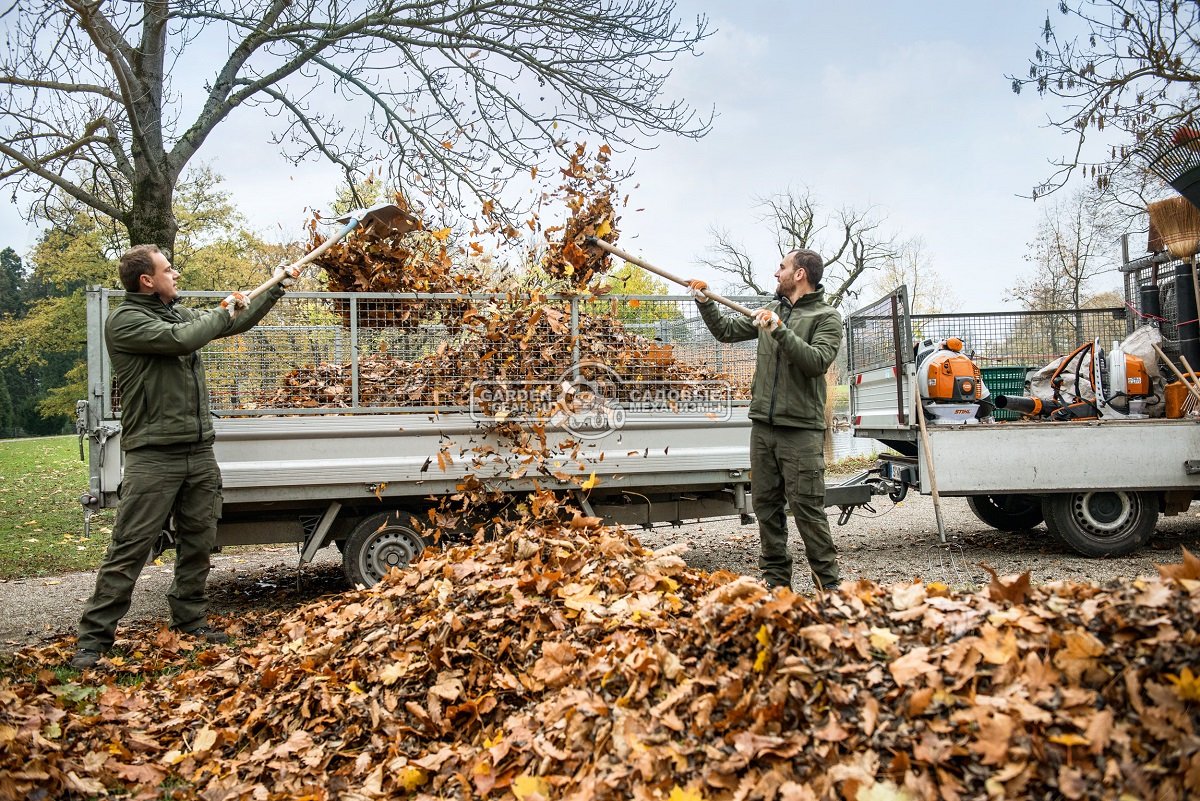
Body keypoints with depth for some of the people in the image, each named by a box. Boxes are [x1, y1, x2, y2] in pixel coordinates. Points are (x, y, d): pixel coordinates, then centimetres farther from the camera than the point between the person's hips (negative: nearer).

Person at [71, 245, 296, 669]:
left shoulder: (180, 313, 14)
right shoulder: (125, 321, -8)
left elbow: (237, 322, 26)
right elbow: (181, 339, -22)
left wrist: (276, 287, 26)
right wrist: (224, 313, -6)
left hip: (200, 452, 7)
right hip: (152, 456, -7)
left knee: (198, 542, 12)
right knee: (129, 550, -5)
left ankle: (190, 621, 25)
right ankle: (94, 637, 3)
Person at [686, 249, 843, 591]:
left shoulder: (827, 317, -3)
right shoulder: (771, 310, 15)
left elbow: (817, 361, -19)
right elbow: (726, 331, 21)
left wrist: (780, 330, -23)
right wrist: (705, 302, 10)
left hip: (800, 428, -6)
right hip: (763, 425, 7)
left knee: (806, 506, -7)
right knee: (765, 504, 10)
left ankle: (828, 582, 3)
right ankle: (776, 578, 20)